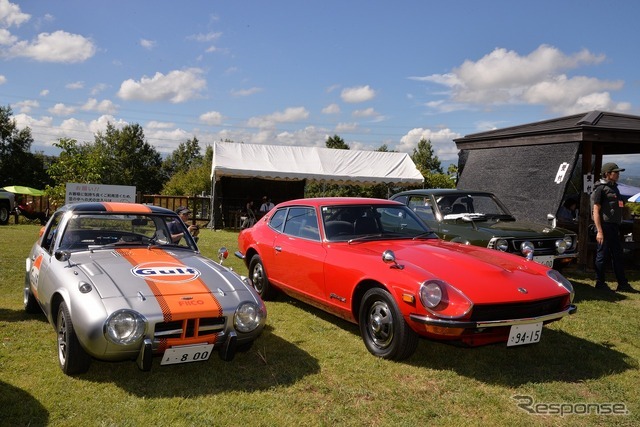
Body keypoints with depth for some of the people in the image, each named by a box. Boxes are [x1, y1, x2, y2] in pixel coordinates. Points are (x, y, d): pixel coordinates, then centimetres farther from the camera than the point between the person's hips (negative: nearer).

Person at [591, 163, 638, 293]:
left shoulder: (614, 188, 17)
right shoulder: (601, 188, -10)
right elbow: (596, 211, -14)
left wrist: (618, 228, 17)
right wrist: (599, 231, -20)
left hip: (614, 227, 9)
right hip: (605, 227, -9)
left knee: (618, 255, 11)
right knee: (602, 256, -1)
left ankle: (622, 284, 17)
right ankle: (600, 283, 9)